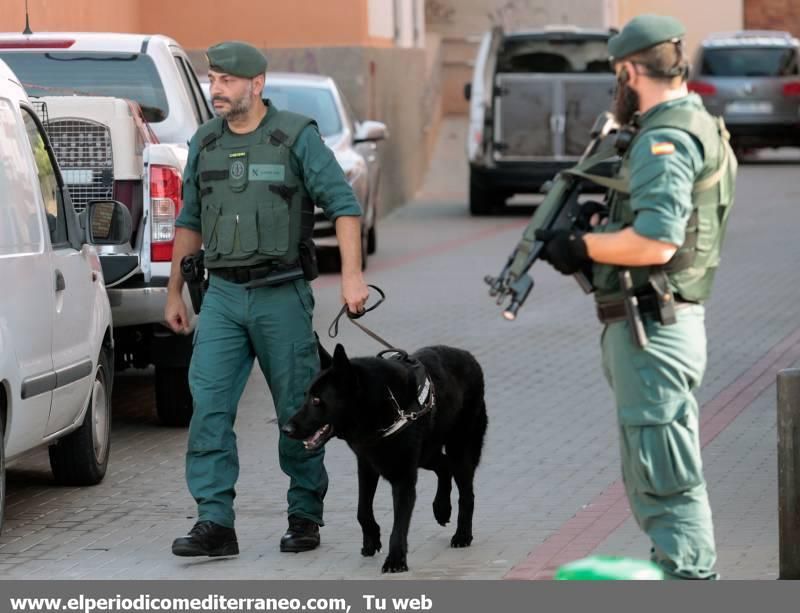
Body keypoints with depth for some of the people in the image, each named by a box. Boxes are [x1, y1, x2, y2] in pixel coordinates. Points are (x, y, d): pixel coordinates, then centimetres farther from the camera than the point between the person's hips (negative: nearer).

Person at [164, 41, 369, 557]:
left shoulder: (297, 136, -5)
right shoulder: (205, 143, 10)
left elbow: (343, 204, -8)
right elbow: (190, 222, 18)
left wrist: (352, 274, -18)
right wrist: (174, 292, 18)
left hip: (281, 295, -4)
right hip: (222, 295, 4)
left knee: (298, 410, 4)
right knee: (209, 404, -8)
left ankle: (305, 516, 18)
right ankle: (215, 523, -8)